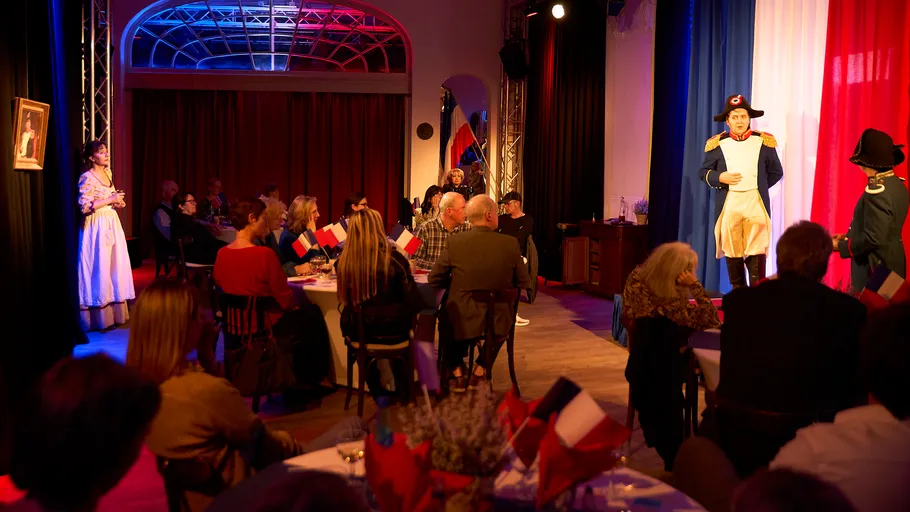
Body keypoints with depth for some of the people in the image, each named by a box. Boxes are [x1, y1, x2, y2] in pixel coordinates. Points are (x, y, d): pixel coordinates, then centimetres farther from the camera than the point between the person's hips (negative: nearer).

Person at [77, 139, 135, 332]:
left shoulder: (108, 173, 11)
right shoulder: (87, 177, -14)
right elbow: (84, 206, -20)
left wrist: (117, 203, 4)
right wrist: (111, 200, -17)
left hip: (112, 225, 8)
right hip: (97, 228, -8)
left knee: (115, 267, 10)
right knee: (99, 269, -4)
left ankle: (115, 314, 19)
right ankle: (100, 319, 3)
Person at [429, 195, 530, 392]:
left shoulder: (454, 242, -12)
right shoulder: (510, 244, -11)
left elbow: (434, 280, -2)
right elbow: (523, 283, 0)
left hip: (462, 320, 0)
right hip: (498, 322, 1)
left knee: (445, 321, 35)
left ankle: (457, 373, 30)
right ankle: (479, 371, 35)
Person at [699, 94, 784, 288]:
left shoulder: (764, 142, 6)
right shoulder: (717, 144, 5)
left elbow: (776, 172, 13)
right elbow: (704, 172, 7)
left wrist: (759, 186, 6)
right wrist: (720, 178, -10)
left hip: (756, 203, -1)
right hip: (728, 204, 1)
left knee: (756, 252, -7)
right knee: (732, 251, 5)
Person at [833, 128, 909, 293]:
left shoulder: (877, 191, -23)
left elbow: (873, 239, -26)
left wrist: (841, 246, -14)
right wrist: (849, 236, 12)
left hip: (875, 271, -9)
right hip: (892, 267, 9)